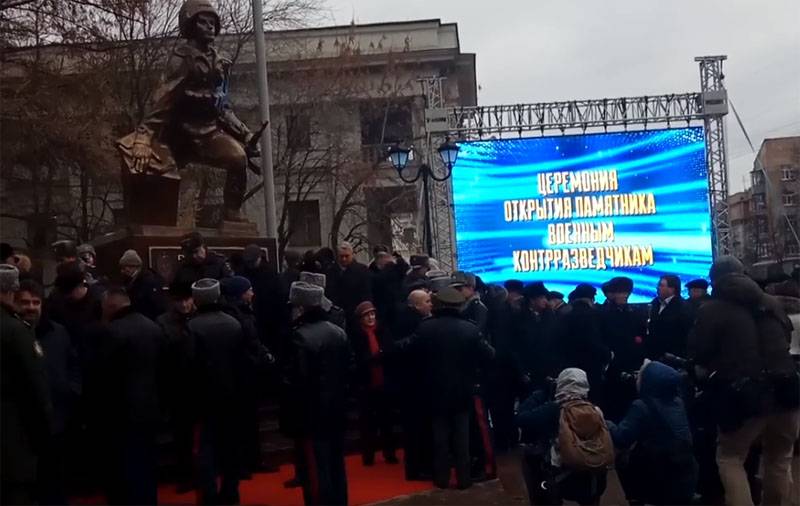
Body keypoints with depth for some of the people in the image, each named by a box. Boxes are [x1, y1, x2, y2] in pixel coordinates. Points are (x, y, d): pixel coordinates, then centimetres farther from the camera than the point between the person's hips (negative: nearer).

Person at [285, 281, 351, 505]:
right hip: (337, 410, 8)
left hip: (312, 414, -8)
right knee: (336, 466, 18)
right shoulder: (339, 333, 6)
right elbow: (348, 370, 10)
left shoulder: (301, 336, -20)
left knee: (315, 471, 0)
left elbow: (298, 380, -21)